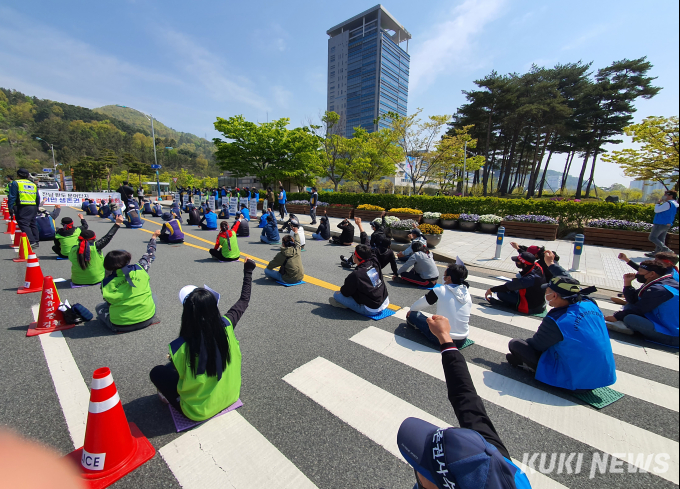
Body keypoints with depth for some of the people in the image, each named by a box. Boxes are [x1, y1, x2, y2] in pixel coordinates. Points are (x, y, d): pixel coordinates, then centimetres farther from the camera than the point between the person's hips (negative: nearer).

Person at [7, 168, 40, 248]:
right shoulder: (33, 184, 16)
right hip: (33, 207, 6)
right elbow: (38, 198, 19)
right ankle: (36, 241, 13)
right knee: (33, 224, 13)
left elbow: (12, 197, -7)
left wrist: (10, 208, -4)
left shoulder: (15, 183, -1)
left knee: (24, 224, -8)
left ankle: (32, 242, -18)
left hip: (22, 207, -6)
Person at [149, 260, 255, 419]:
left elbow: (179, 374, -9)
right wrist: (248, 271, 4)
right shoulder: (226, 326, -21)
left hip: (199, 411, -4)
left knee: (157, 372, 11)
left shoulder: (179, 347, -29)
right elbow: (244, 300, -5)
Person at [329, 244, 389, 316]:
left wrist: (342, 289, 11)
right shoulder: (375, 264, -7)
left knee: (337, 294, -5)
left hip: (370, 310, -7)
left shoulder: (356, 275, -22)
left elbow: (345, 293, -9)